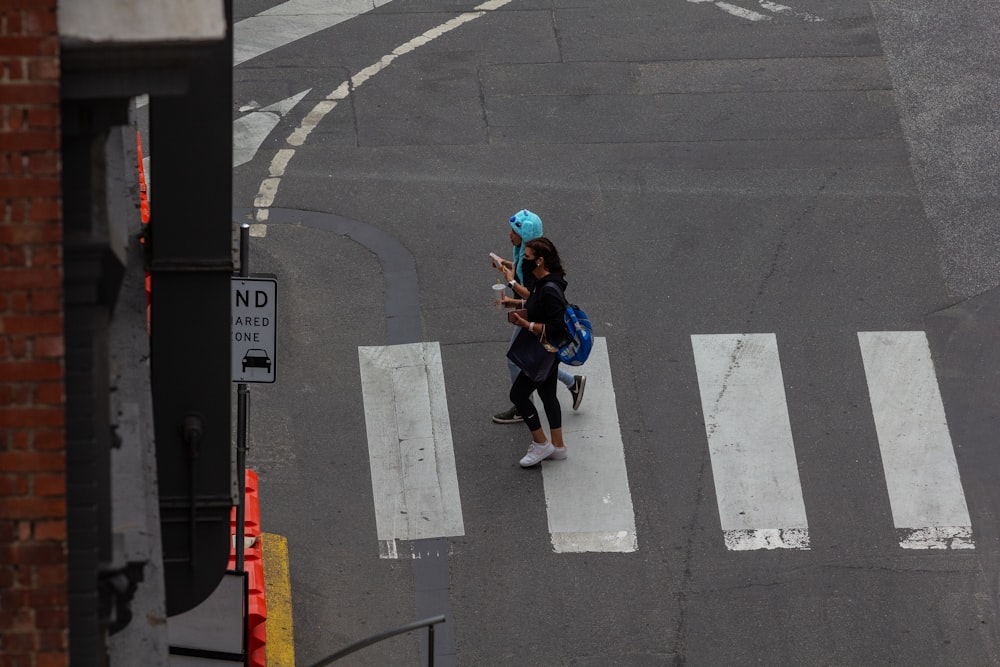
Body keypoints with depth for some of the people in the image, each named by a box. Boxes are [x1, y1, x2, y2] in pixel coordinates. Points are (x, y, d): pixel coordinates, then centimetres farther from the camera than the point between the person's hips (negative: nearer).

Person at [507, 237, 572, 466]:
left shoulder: (550, 290, -29)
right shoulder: (542, 283, 3)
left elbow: (557, 328, -31)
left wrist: (527, 325, -28)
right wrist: (515, 306, 3)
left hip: (546, 352, -10)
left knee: (518, 394, 2)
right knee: (547, 394, 19)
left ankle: (541, 443, 13)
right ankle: (557, 446, 29)